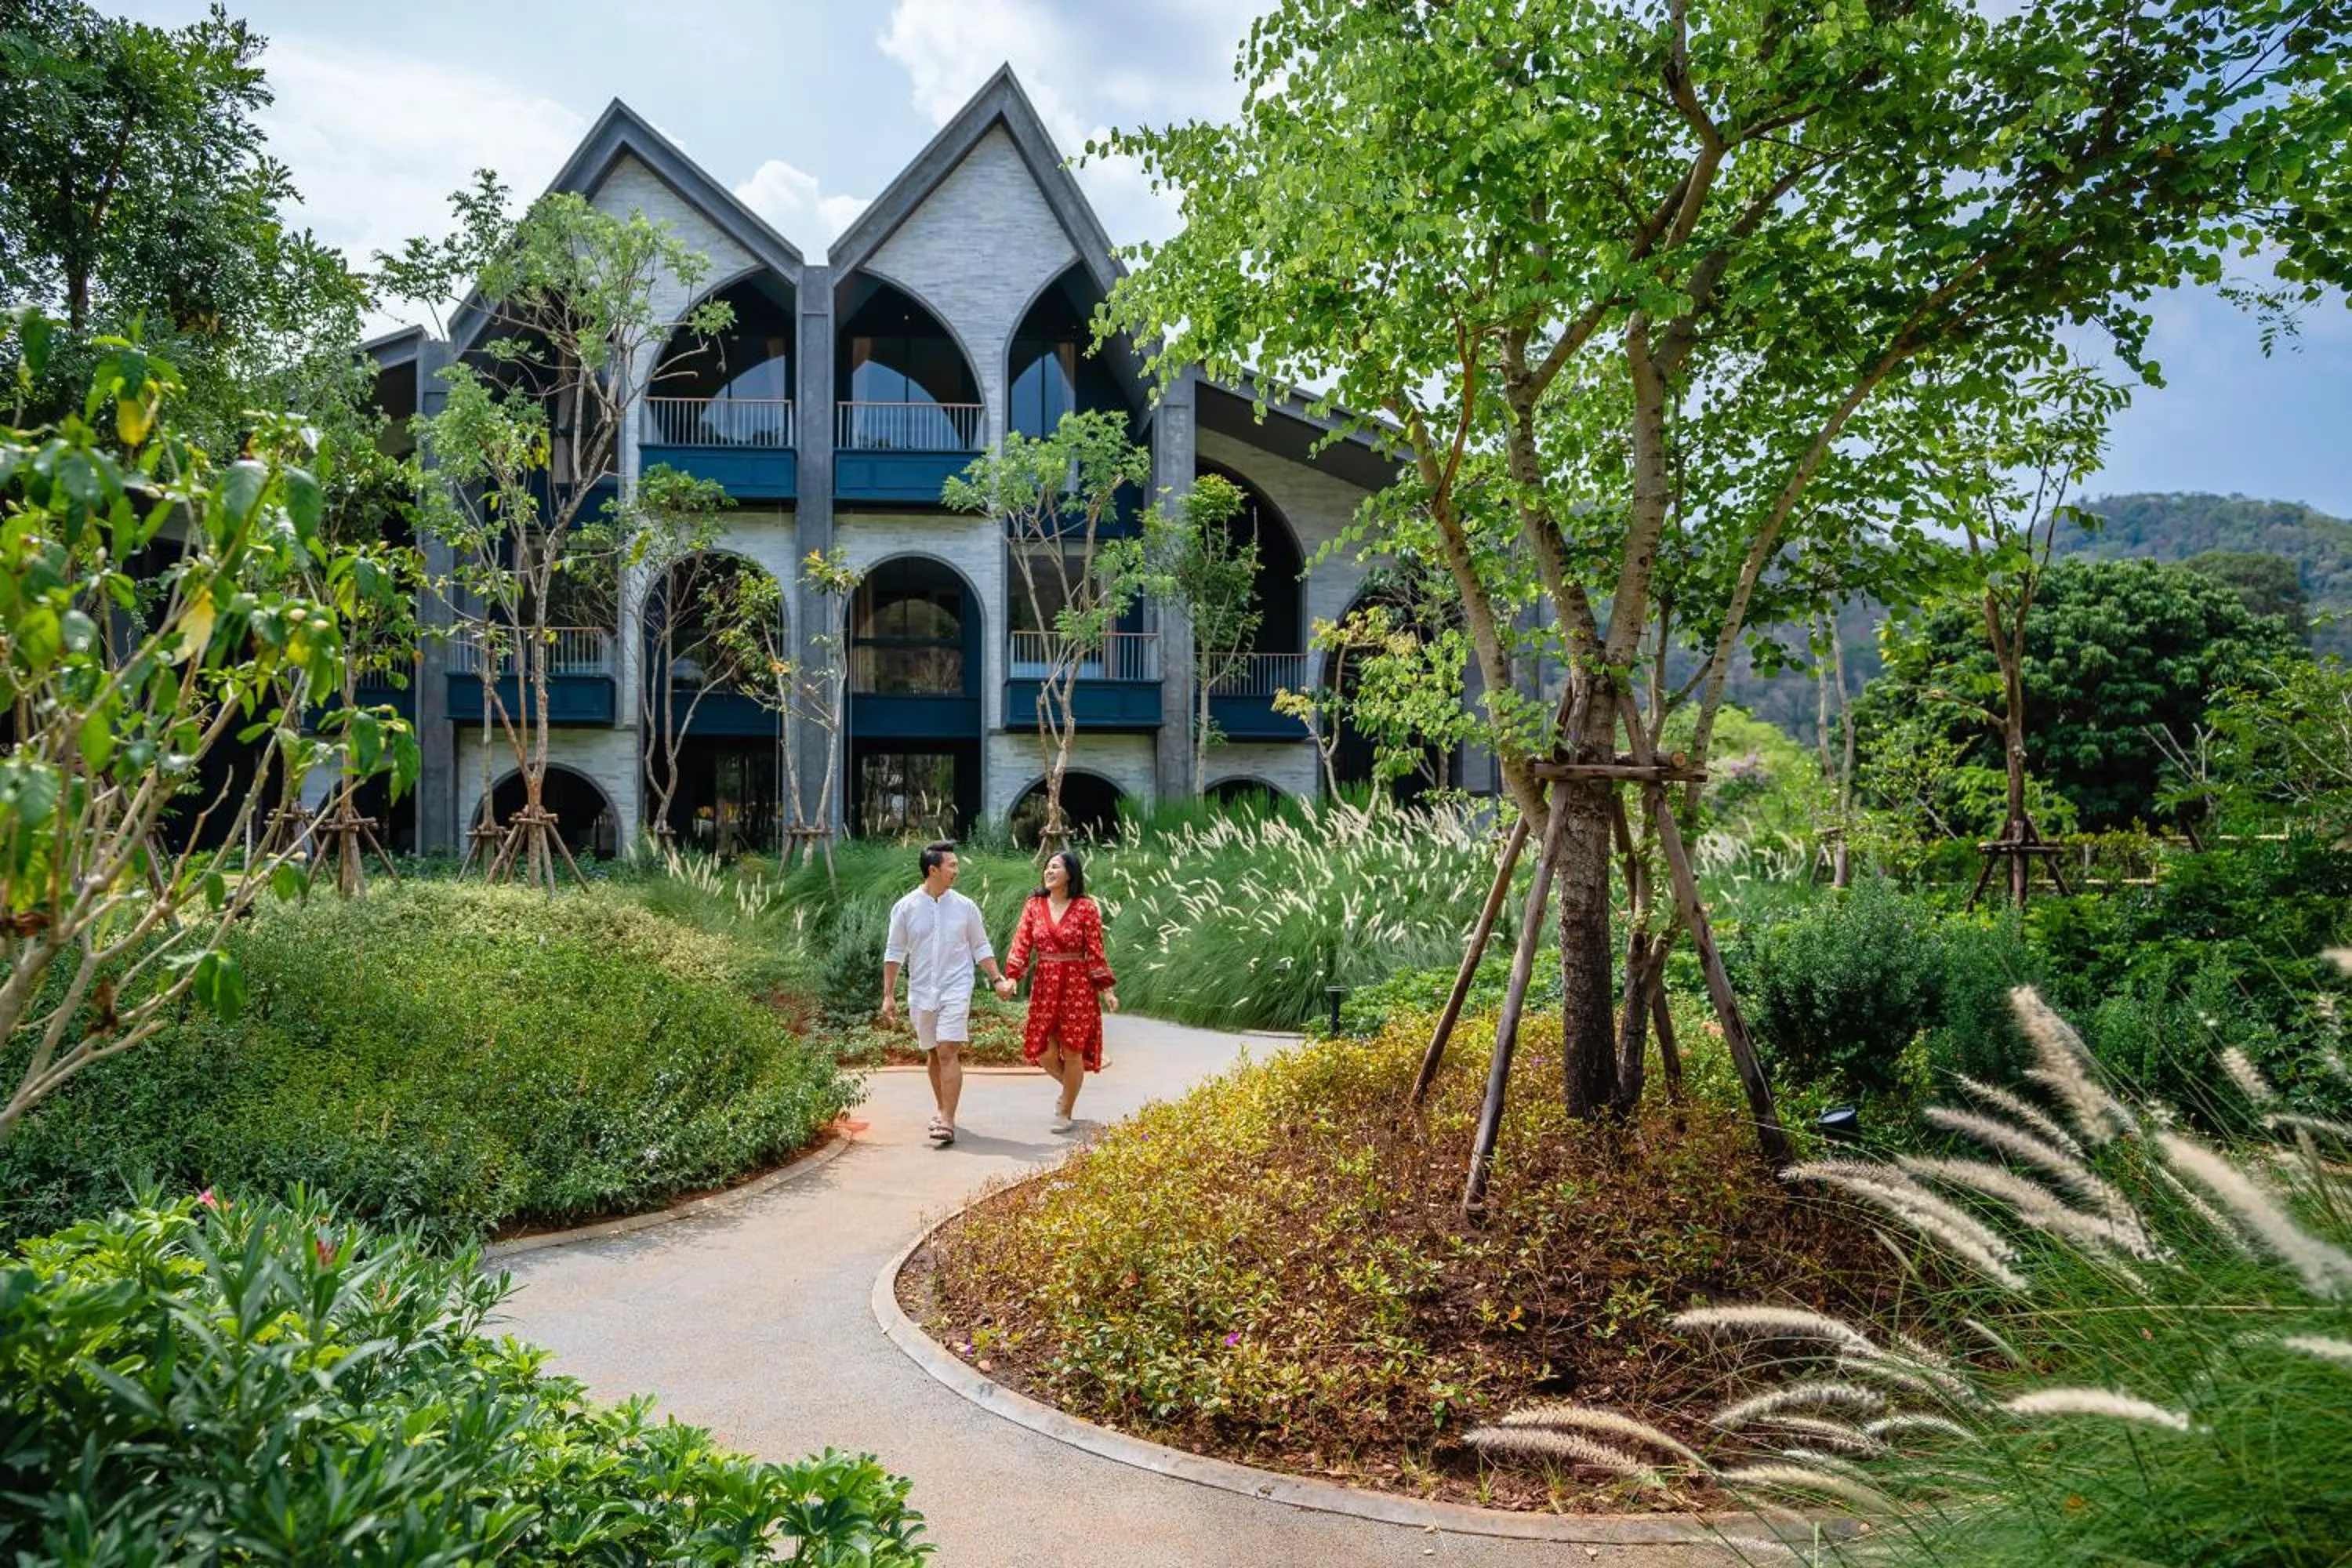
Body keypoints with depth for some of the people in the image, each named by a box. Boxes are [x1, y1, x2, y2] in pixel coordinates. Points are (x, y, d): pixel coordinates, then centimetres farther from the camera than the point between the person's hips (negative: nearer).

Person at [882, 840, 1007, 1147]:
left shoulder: (965, 907, 1)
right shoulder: (905, 908, -1)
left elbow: (981, 948, 9)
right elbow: (894, 953, 4)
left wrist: (997, 978, -2)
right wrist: (888, 995, 2)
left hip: (955, 991, -2)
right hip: (921, 992, 2)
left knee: (949, 1053, -13)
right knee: (932, 1054, 14)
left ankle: (947, 1121, -14)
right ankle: (942, 1109, 34)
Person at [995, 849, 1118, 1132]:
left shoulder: (1085, 908, -5)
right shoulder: (1034, 906, 4)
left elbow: (1095, 952, -5)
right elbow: (1021, 944, -3)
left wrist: (1106, 990, -8)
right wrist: (1011, 977, -16)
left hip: (1077, 986, -3)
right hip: (1044, 986, 3)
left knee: (1072, 1051, 3)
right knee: (1042, 1051, 5)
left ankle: (1065, 1113, 19)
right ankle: (1068, 1085, 37)